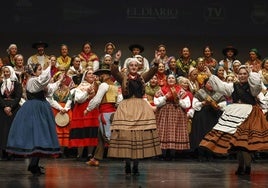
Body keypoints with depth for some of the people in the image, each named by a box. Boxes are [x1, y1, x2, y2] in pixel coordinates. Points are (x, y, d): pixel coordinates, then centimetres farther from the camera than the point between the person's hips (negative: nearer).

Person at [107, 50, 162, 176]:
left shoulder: (142, 78, 14)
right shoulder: (123, 78, 7)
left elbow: (152, 72, 0)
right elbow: (114, 72, -11)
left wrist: (156, 63, -17)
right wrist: (116, 61, -27)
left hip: (141, 108, 2)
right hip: (126, 108, -2)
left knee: (140, 136, -2)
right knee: (126, 135, -8)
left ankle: (136, 166, 6)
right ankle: (127, 165, 2)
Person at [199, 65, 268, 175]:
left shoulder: (252, 86, 2)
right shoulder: (233, 86, 15)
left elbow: (257, 82, -19)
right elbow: (220, 85, 14)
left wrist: (250, 73, -6)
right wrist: (210, 75, 13)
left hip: (249, 115, -5)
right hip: (234, 114, 6)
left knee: (244, 140, -15)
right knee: (236, 140, 7)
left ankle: (247, 166, -8)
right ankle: (240, 166, 16)